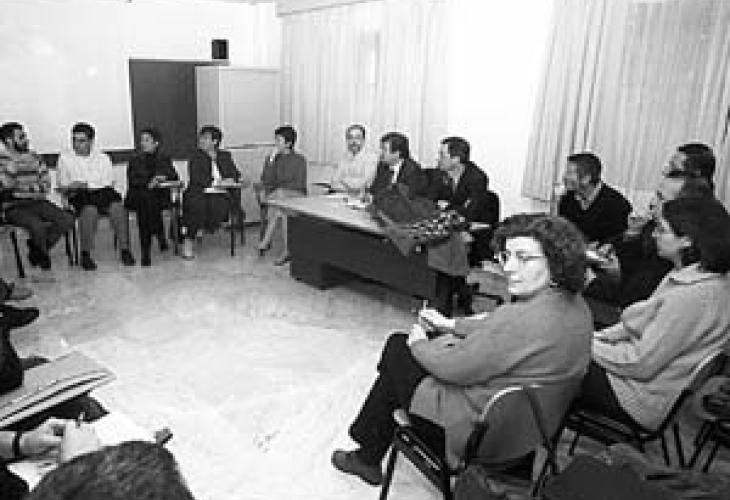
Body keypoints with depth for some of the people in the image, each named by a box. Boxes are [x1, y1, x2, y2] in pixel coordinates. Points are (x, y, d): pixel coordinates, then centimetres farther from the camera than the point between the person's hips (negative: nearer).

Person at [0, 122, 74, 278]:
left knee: (67, 219, -17)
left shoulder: (34, 157, 13)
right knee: (38, 226, -32)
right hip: (14, 207, -5)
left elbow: (46, 184, 8)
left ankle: (37, 250, 0)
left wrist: (23, 190, -8)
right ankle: (44, 260, -2)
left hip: (37, 202, 5)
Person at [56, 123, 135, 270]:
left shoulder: (102, 158, 20)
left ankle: (125, 249, -28)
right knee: (90, 211, -36)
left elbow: (110, 183, 11)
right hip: (80, 195, -1)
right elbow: (61, 185, 13)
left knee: (117, 207, -32)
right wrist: (71, 186, -10)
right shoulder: (65, 157, 18)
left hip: (102, 191, 1)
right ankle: (85, 254, -28)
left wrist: (89, 185, -7)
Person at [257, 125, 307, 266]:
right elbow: (266, 182, -1)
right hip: (273, 195, 2)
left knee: (280, 194, -34)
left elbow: (299, 184, -4)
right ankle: (287, 250, -33)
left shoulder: (299, 160, 3)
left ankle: (266, 241, -28)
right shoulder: (270, 158, 11)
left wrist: (279, 189, -13)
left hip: (295, 195, -2)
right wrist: (272, 160, -9)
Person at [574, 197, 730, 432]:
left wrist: (590, 347, -14)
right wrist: (602, 336, 2)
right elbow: (647, 324, 12)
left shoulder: (693, 296, -30)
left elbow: (641, 364, -27)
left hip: (648, 401, -9)